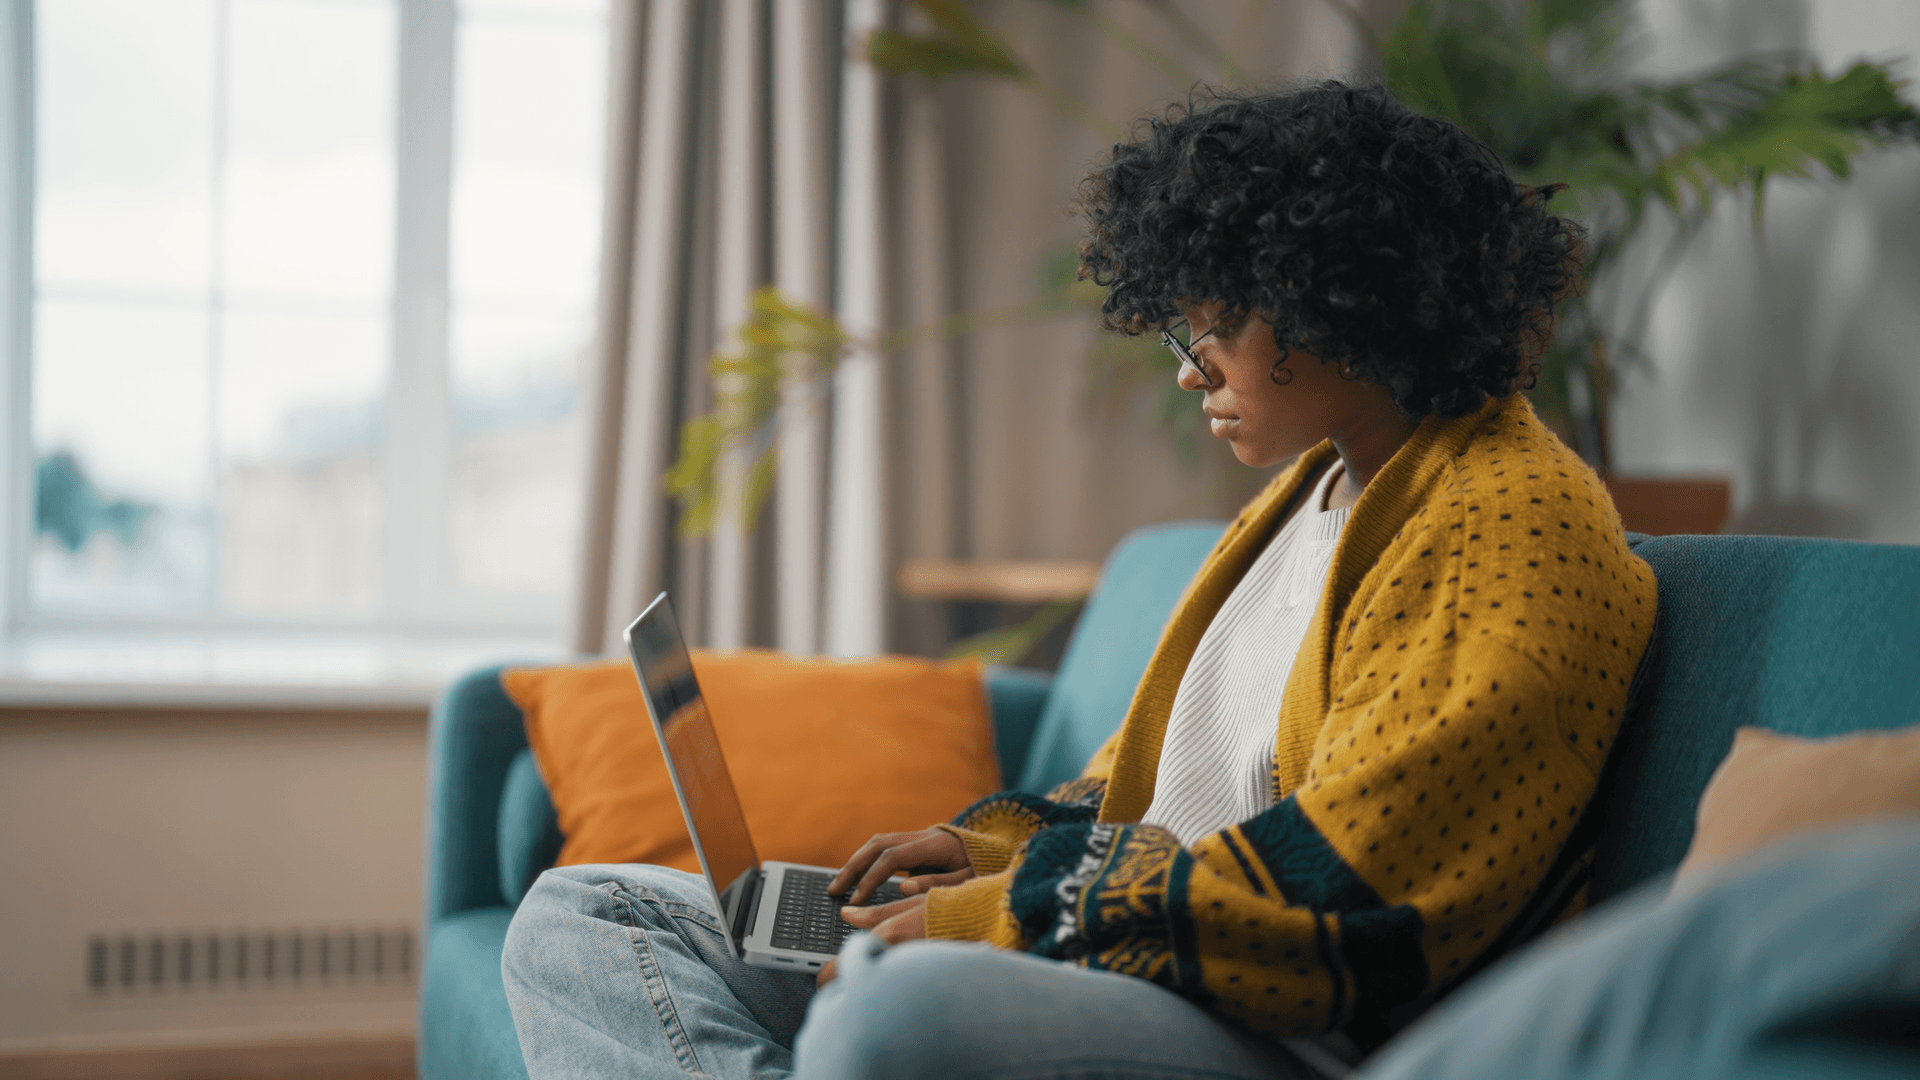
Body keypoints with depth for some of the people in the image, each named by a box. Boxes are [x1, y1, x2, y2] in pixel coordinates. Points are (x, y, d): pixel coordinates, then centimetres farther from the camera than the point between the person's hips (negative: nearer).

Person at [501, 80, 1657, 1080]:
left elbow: (1345, 887, -19)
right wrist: (998, 846, 12)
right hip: (1124, 969, 10)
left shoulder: (1515, 523, -10)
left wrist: (1018, 910, -14)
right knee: (579, 921, 5)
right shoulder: (1311, 490, 22)